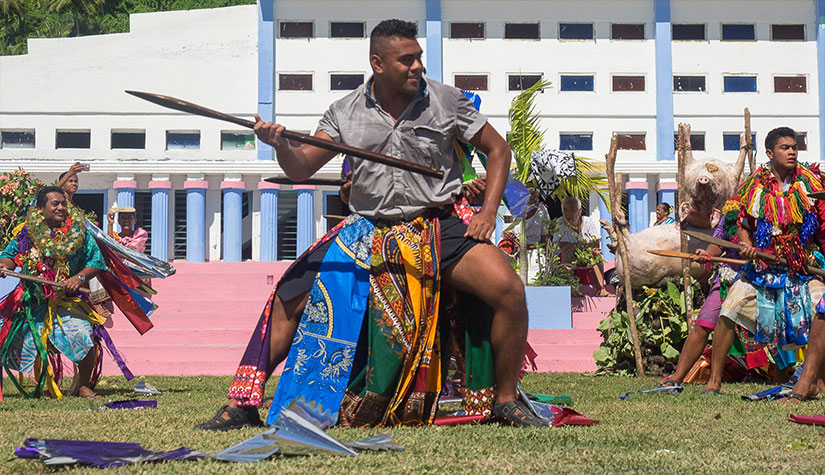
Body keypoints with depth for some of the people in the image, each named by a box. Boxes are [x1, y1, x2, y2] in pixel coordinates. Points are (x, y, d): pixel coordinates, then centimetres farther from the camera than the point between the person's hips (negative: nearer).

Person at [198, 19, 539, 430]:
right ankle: (244, 403, 4)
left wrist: (488, 211, -4)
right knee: (291, 297, -8)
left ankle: (505, 400, -5)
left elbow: (497, 149, 8)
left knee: (508, 290, -23)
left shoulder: (445, 100, -1)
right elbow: (302, 169, -2)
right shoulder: (345, 113, 2)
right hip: (367, 232, 2)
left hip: (440, 226, -1)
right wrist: (280, 145, -24)